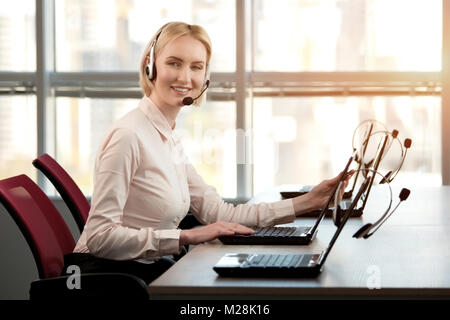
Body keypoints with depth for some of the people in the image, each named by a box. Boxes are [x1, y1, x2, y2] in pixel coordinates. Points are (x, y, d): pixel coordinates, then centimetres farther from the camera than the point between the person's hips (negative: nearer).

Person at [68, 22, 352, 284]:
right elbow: (100, 236, -22)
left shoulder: (170, 142, 11)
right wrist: (187, 237, -23)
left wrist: (309, 202, 4)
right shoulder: (129, 136, -16)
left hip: (147, 270, 8)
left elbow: (220, 214, 6)